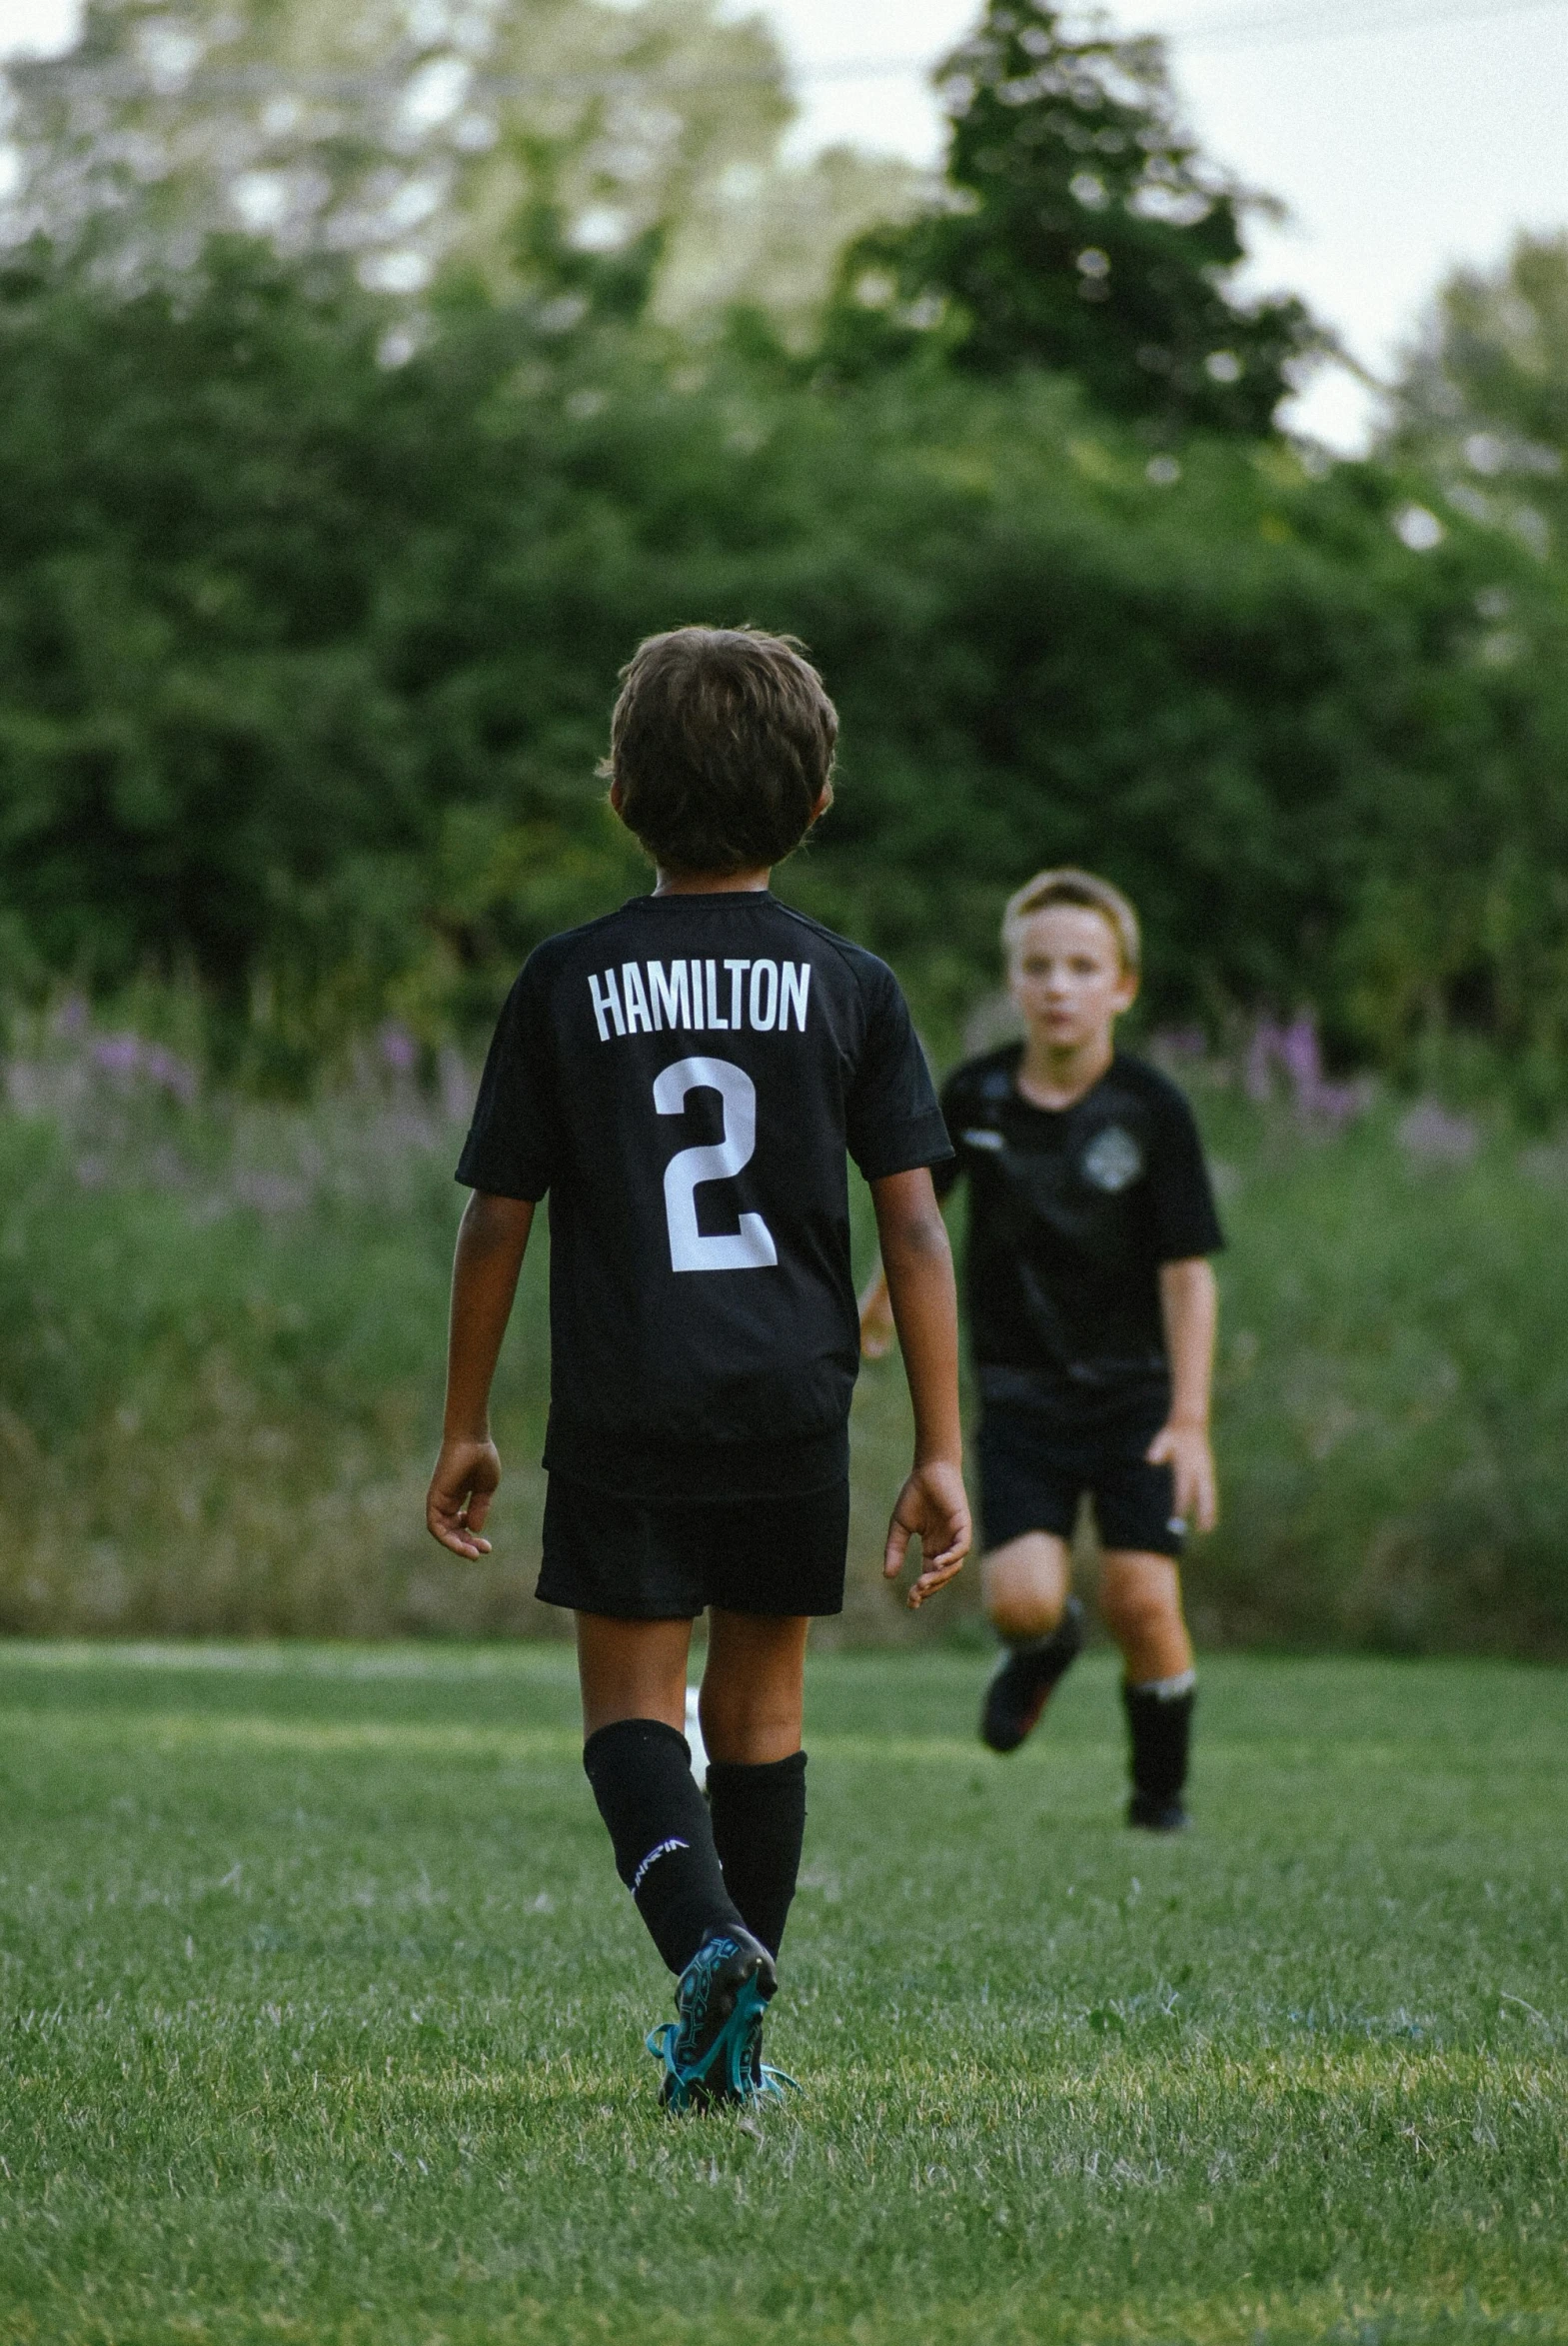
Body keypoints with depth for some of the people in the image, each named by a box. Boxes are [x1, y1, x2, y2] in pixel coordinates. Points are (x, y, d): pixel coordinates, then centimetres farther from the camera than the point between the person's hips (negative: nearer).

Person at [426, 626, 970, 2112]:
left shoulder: (564, 985, 0)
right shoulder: (852, 989, 1)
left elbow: (496, 1221, 1)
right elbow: (913, 1226, -3)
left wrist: (464, 1430, 11)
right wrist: (941, 1453, 0)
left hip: (623, 1409, -1)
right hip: (794, 1405, 2)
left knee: (629, 1703, 6)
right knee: (760, 1709, 13)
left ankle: (704, 1930, -22)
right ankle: (730, 2042, 16)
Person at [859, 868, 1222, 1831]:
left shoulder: (1153, 1110, -12)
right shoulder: (975, 1098, -6)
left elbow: (1187, 1269, -11)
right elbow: (919, 1199, 15)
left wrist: (1191, 1418, -17)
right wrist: (887, 1292, 24)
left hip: (1137, 1390, -1)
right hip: (1021, 1390, 1)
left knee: (1143, 1599, -10)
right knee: (1023, 1598, -14)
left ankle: (1161, 1788, 14)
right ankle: (1045, 1648, 25)